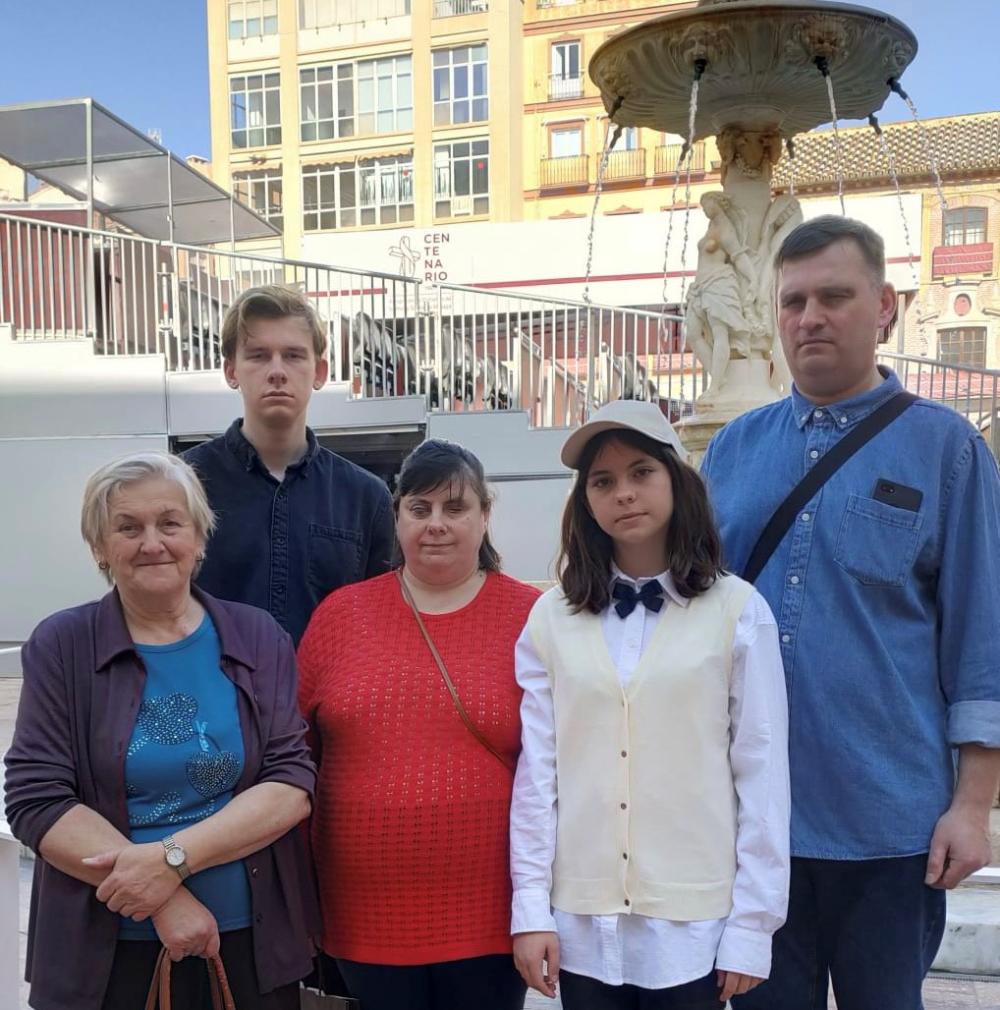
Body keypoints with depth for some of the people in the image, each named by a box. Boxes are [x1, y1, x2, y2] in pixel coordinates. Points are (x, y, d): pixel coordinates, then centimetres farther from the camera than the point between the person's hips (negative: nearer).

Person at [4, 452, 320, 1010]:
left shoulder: (257, 637, -1)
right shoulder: (61, 646, -3)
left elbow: (293, 782, -6)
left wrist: (174, 857, -19)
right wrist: (163, 898, -17)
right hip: (106, 950, -1)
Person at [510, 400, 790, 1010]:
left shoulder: (738, 611, -5)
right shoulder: (552, 618, 0)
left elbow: (762, 773, -4)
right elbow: (537, 770, 1)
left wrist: (752, 926, -4)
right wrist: (530, 908, -1)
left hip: (693, 926, -1)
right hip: (581, 924, 2)